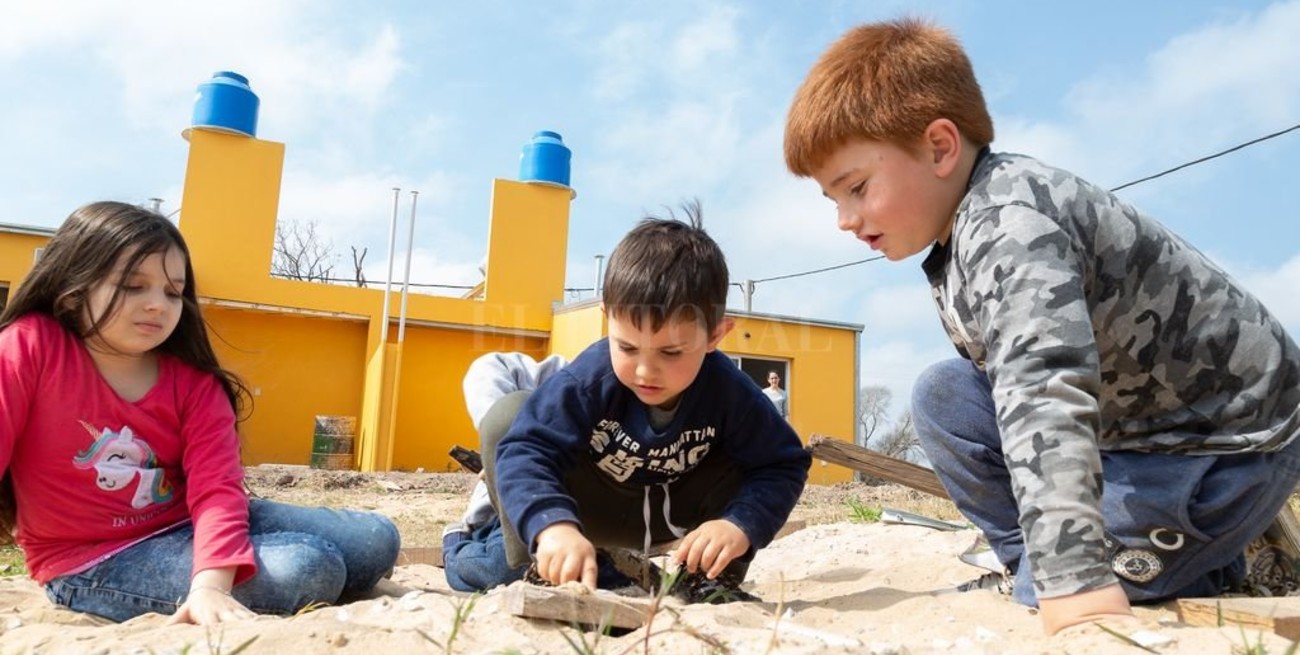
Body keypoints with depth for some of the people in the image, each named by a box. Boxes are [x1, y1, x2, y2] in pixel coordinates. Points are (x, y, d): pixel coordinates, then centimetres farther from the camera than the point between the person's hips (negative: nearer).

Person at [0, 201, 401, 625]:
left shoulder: (194, 383, -4)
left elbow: (216, 486, -16)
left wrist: (211, 585, -35)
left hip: (190, 526, 5)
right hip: (93, 562, -5)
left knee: (376, 539, -4)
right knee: (306, 570, -27)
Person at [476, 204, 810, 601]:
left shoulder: (730, 394, -26)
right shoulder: (588, 381, -33)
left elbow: (784, 463, -21)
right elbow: (524, 450, -39)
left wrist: (742, 525, -39)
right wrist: (553, 525, -59)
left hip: (672, 515, 2)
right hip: (590, 509, -1)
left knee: (751, 453, -24)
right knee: (506, 417, -25)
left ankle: (716, 581, -5)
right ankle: (538, 575, -18)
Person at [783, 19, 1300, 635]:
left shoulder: (1009, 225, -29)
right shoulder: (970, 219, 0)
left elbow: (1046, 388, -45)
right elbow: (1017, 379, 8)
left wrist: (1075, 581, -54)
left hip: (1227, 438, -9)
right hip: (1131, 417, 9)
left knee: (1052, 600, -13)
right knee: (943, 396, 0)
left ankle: (1208, 565, 10)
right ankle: (1030, 569, 6)